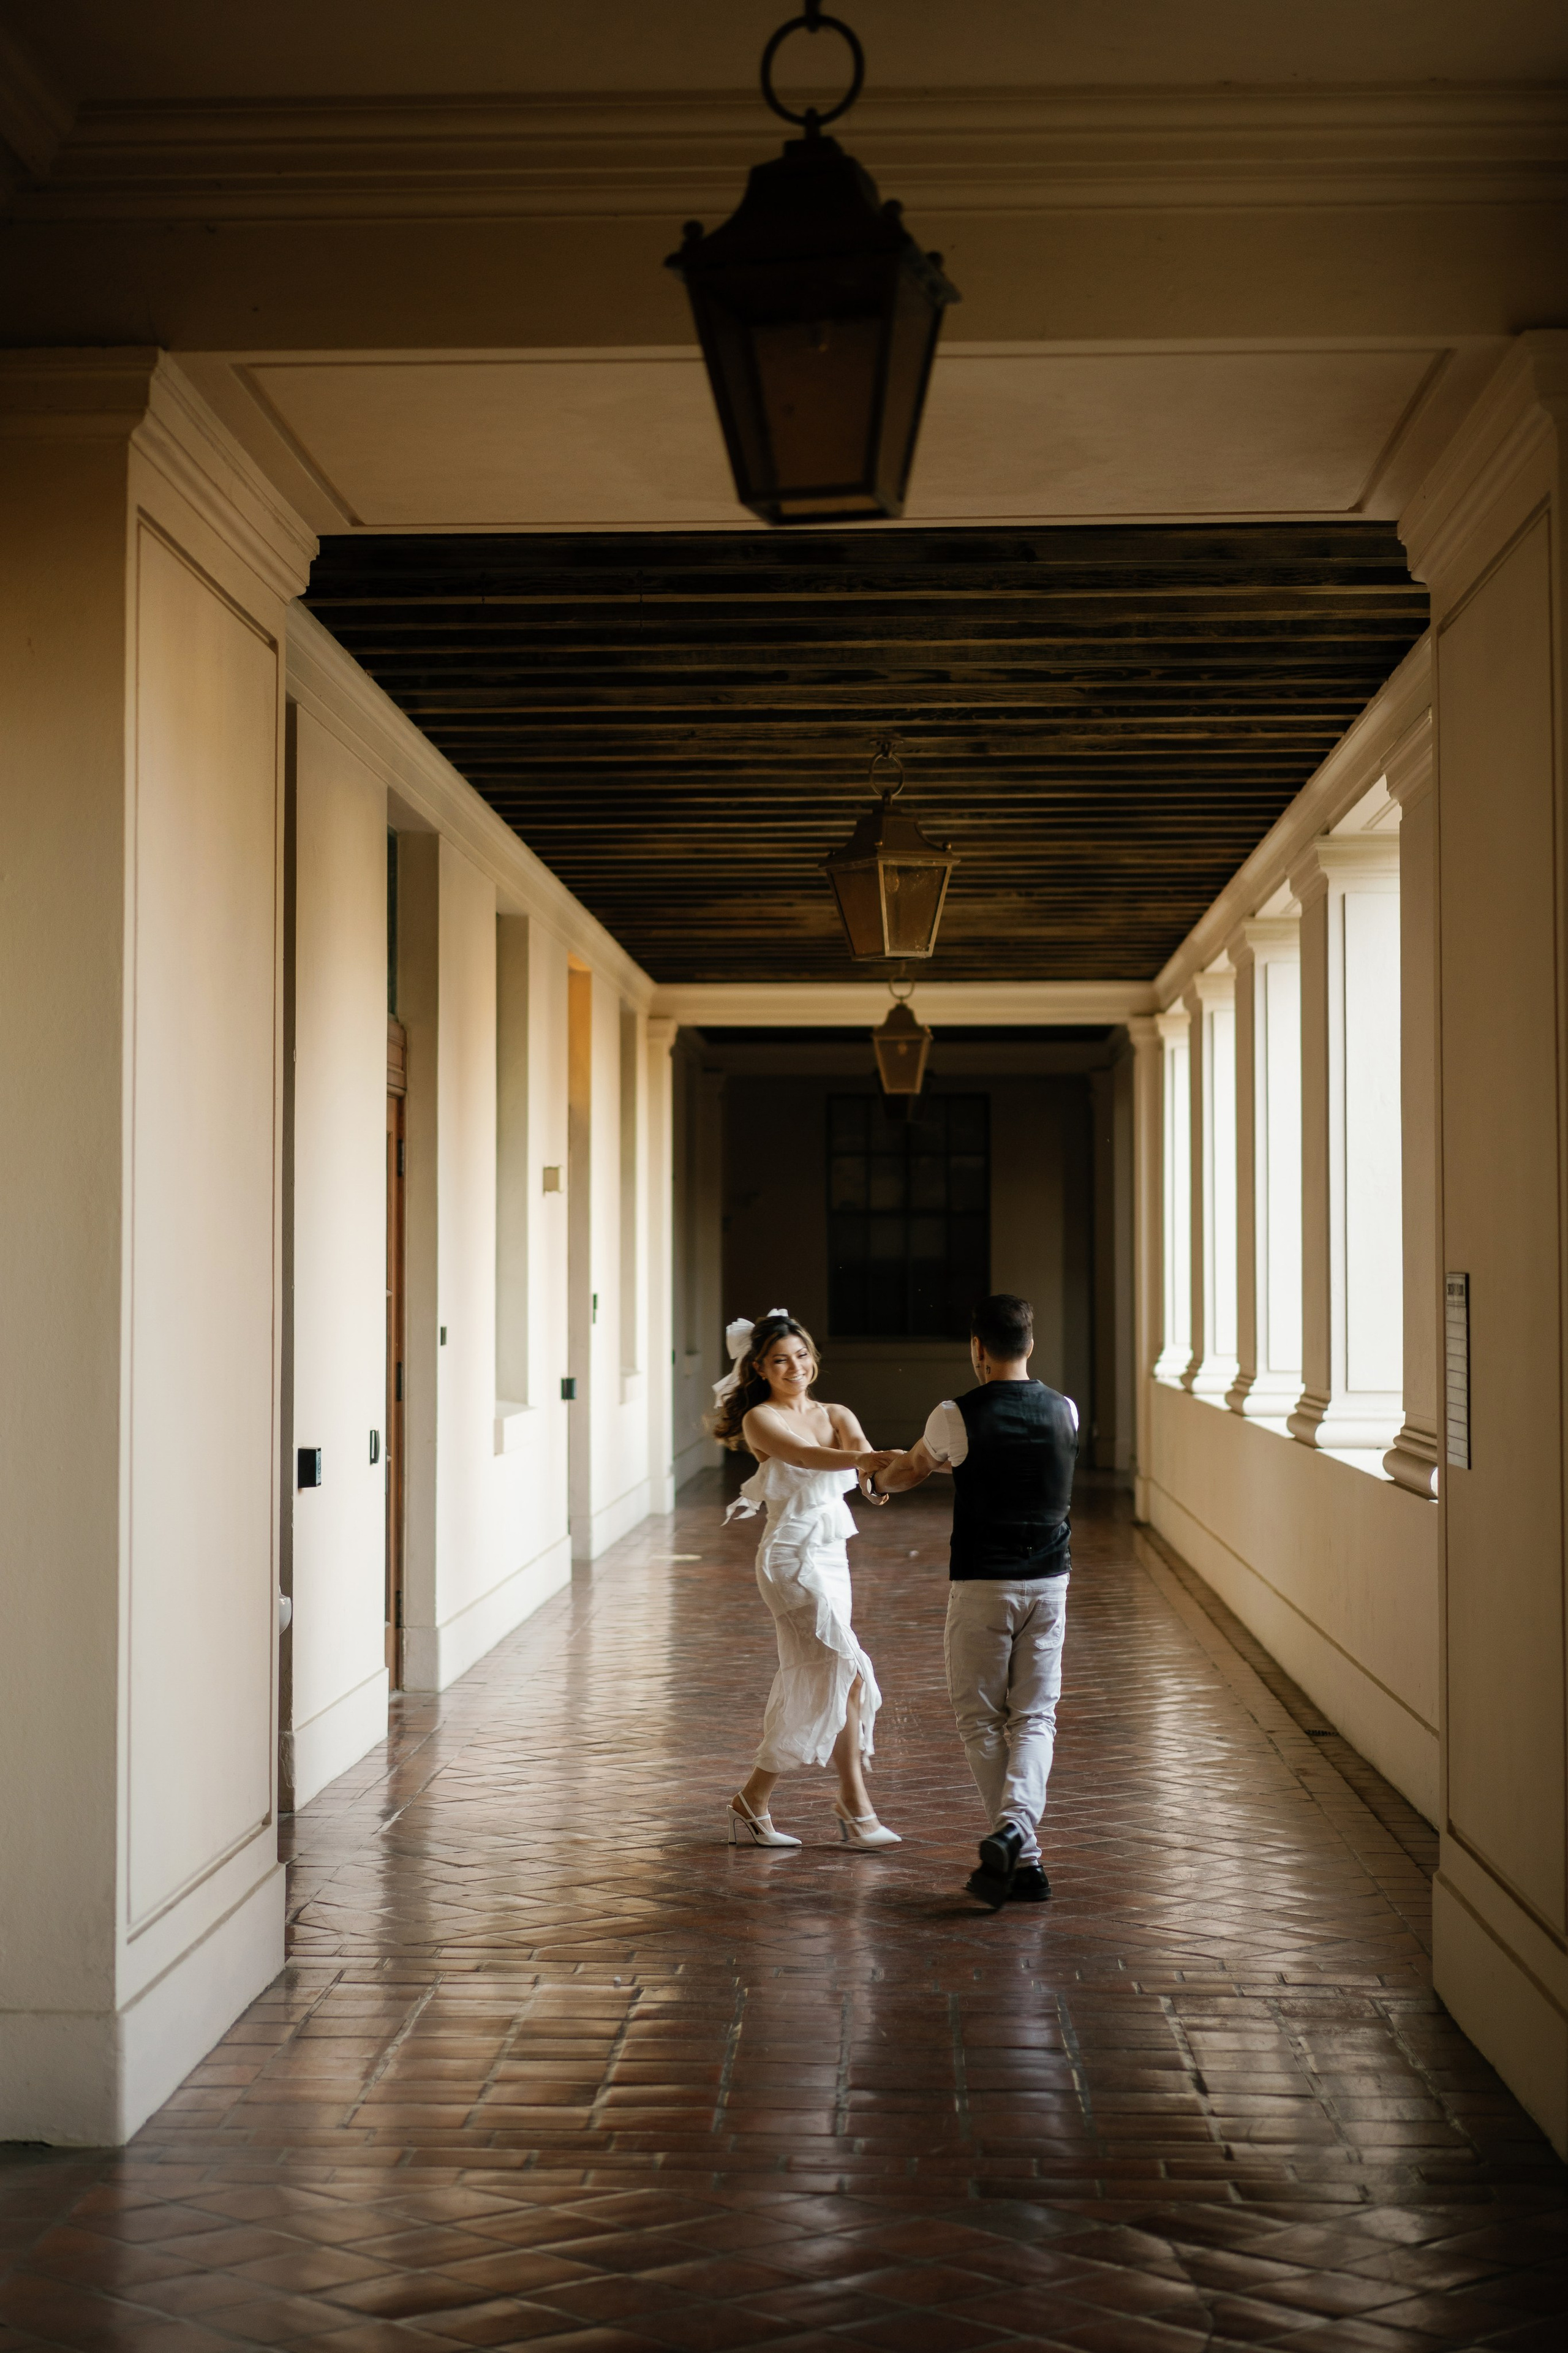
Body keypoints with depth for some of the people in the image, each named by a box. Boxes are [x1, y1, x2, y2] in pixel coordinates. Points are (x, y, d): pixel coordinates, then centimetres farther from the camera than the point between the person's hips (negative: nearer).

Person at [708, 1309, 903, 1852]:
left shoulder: (837, 1416, 10)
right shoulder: (760, 1419, -6)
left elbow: (860, 1451, -11)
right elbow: (804, 1456, -25)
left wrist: (877, 1468, -36)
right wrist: (862, 1460, -43)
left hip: (832, 1558, 7)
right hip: (791, 1557, -7)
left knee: (810, 1686, 9)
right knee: (846, 1673, -12)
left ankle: (754, 1802, 18)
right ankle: (856, 1810, -5)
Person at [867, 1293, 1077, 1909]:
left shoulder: (957, 1417, -11)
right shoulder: (1064, 1412, 2)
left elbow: (913, 1468, 9)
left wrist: (877, 1481, 32)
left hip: (981, 1586, -3)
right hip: (1048, 1582, 3)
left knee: (981, 1719, 7)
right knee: (1034, 1717, 8)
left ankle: (1023, 1858, 3)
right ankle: (1016, 1826, -15)